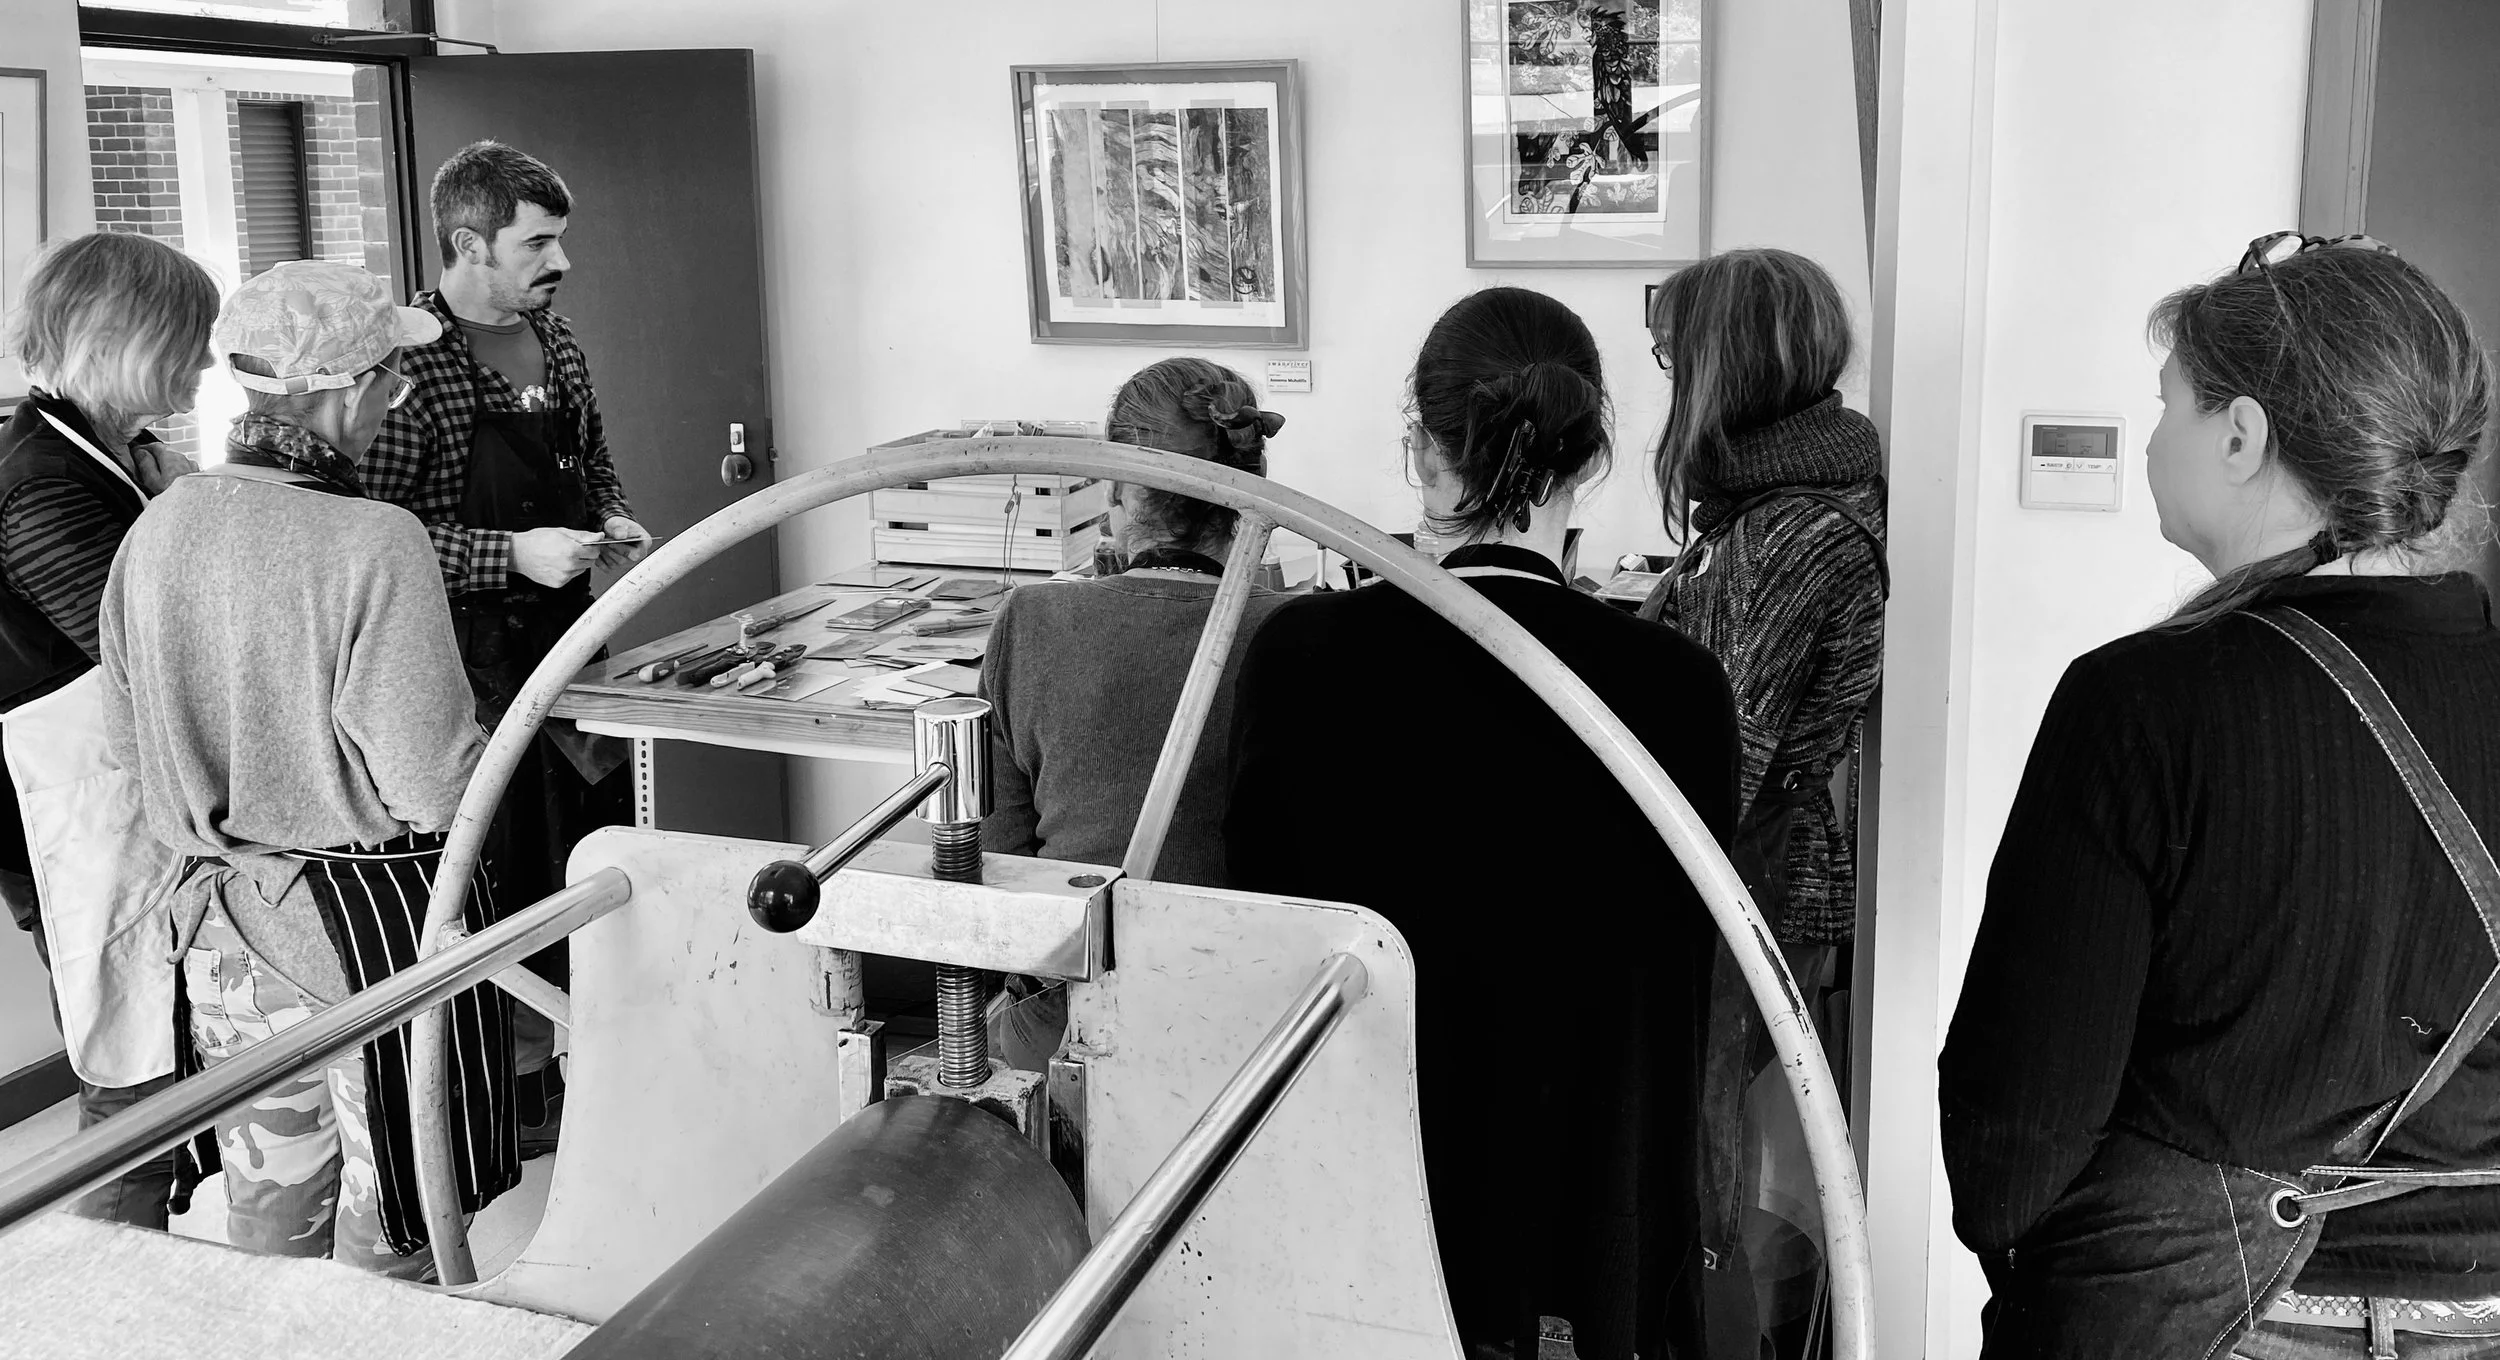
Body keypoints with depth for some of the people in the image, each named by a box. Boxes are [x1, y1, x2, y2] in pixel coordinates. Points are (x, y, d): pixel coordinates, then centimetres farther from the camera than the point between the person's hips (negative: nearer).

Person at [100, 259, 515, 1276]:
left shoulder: (158, 526, -3)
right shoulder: (374, 543, -22)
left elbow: (124, 738, 7)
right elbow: (433, 788, -22)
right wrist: (484, 742, -2)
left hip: (222, 916, 6)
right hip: (371, 918, -6)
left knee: (269, 1207, 23)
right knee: (389, 1225, 13)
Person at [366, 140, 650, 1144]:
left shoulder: (553, 341, 9)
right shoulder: (410, 357, -15)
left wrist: (612, 519, 4)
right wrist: (515, 554, -24)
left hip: (568, 637, 8)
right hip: (475, 657, -7)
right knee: (506, 874, 2)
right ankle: (516, 1085, 17)